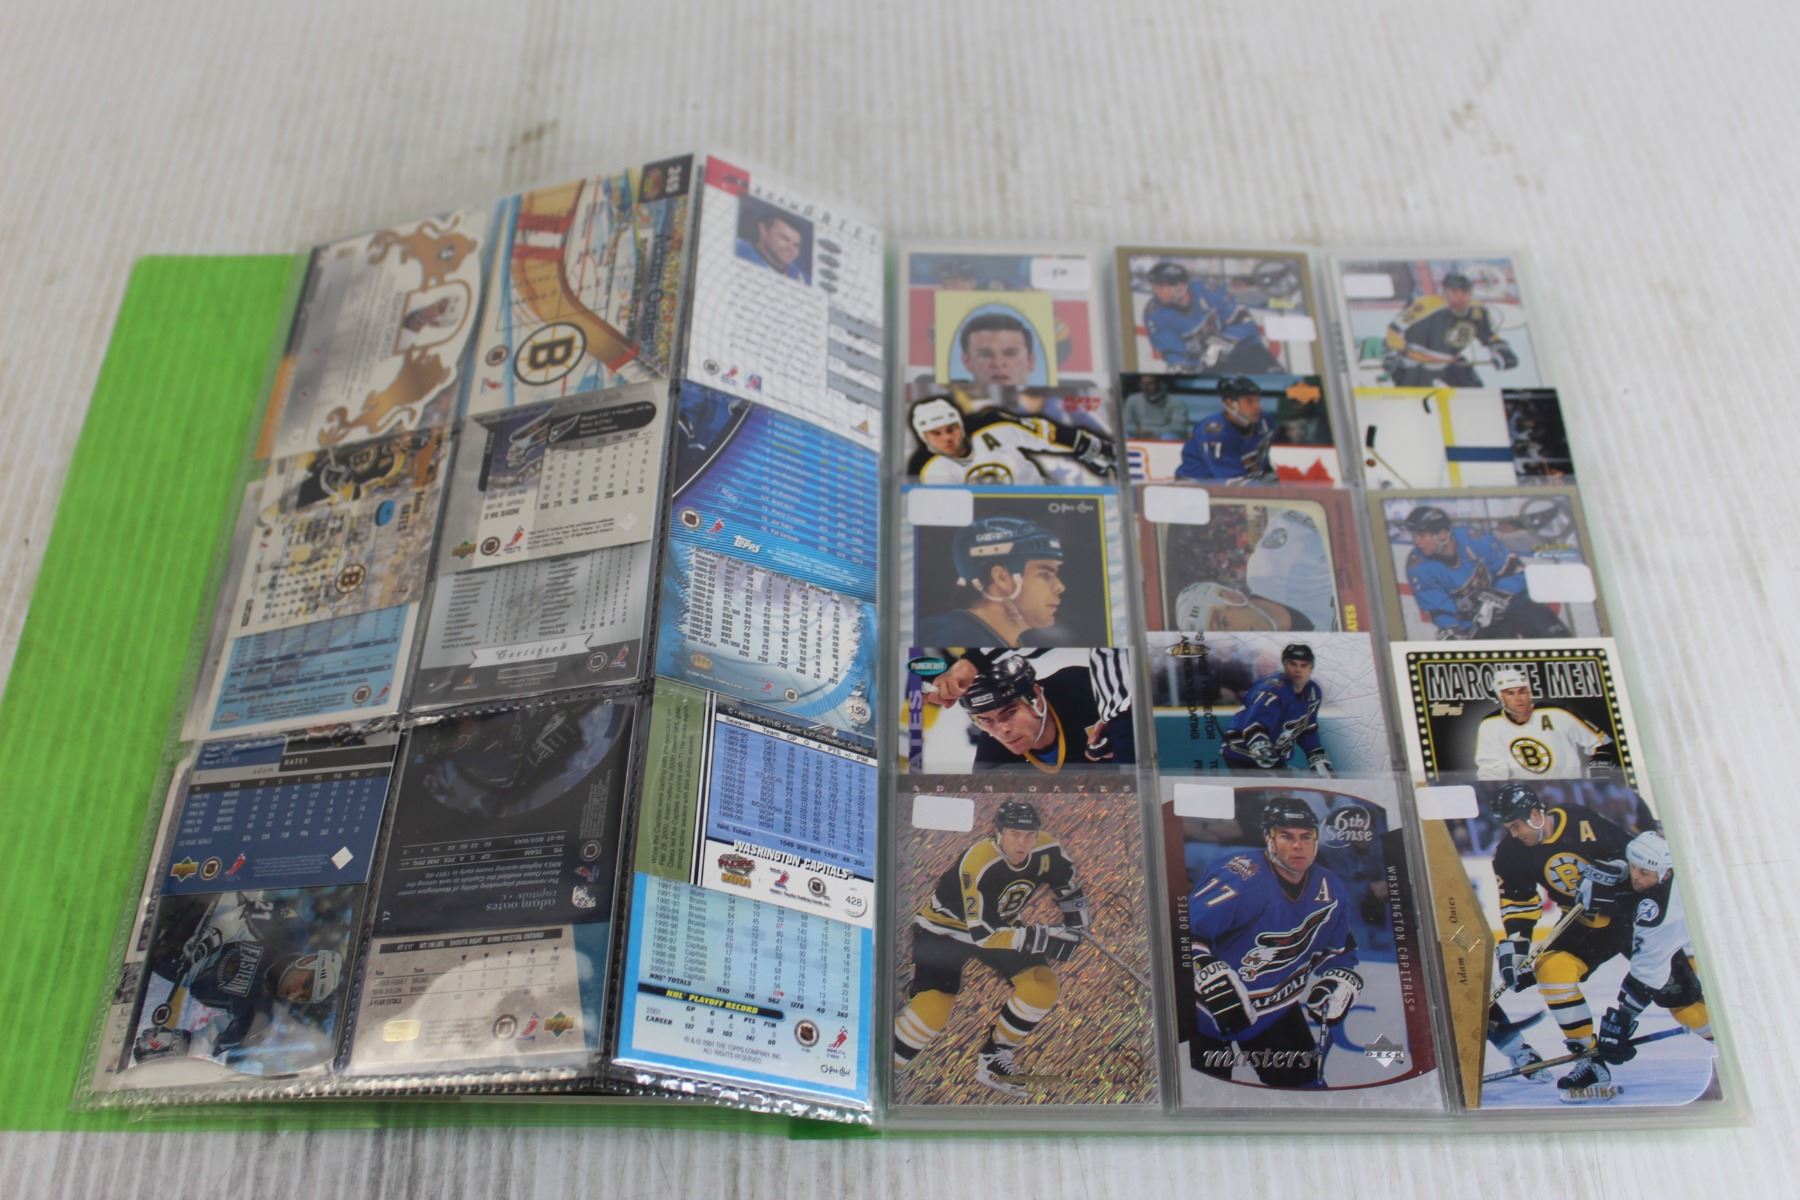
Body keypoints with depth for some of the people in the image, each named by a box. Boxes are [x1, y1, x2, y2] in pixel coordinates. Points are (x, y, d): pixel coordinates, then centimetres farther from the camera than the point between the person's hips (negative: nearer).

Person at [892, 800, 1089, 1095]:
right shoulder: (978, 864, -35)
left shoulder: (1047, 851, -18)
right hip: (942, 927, -6)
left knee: (1042, 986, -11)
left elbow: (1071, 893, 4)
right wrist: (1040, 937, -38)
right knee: (935, 1008, -22)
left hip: (998, 925, 6)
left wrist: (1074, 927, -10)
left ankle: (993, 1059, 9)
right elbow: (982, 935, -35)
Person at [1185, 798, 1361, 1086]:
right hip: (1211, 1016, -5)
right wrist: (1216, 985, -31)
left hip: (1279, 1013, 6)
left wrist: (1338, 985, -4)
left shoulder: (1331, 891, -2)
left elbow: (1340, 950, 15)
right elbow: (1183, 932, -27)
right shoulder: (1239, 879, -24)